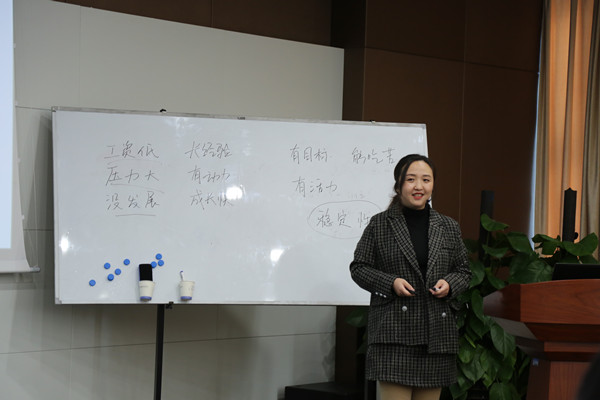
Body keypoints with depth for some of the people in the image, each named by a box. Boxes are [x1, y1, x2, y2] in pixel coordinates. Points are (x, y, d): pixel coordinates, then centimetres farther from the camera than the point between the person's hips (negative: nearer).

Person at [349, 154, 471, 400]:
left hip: (436, 332, 4)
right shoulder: (379, 225, 3)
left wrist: (449, 284, -4)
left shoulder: (449, 227, 13)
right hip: (393, 331, -4)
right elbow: (359, 268, 5)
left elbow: (463, 271, 18)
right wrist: (391, 283, -11)